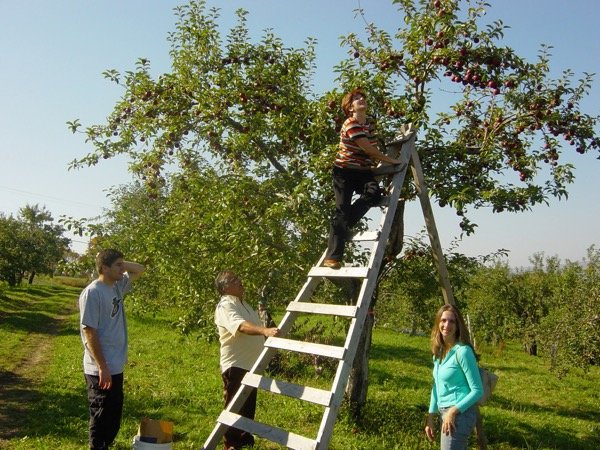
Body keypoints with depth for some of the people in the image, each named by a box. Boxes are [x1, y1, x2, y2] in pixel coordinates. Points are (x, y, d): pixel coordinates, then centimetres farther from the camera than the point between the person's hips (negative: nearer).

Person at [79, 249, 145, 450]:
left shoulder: (117, 286, 7)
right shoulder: (92, 293, -17)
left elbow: (139, 269, 20)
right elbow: (89, 332, -20)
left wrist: (122, 264, 1)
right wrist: (102, 367, -21)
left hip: (116, 367, 9)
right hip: (101, 370, -9)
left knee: (113, 417, 19)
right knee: (102, 418, 3)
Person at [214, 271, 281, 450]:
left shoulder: (243, 304, 14)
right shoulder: (225, 306, -18)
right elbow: (242, 326, -37)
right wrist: (264, 331, -51)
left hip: (251, 364, 9)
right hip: (235, 366, -9)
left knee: (248, 407, 19)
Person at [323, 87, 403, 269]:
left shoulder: (369, 124, 11)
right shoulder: (351, 124, -13)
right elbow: (369, 149, -18)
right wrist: (391, 161, -11)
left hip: (363, 170, 6)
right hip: (345, 170, -6)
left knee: (374, 193, -24)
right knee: (342, 210, -13)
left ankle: (340, 227, -11)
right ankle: (333, 257, -11)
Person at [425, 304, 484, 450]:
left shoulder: (462, 351, -16)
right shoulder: (439, 351, 7)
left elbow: (477, 391, -15)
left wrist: (454, 411, -21)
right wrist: (430, 417, 13)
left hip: (460, 414, -8)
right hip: (445, 413, 8)